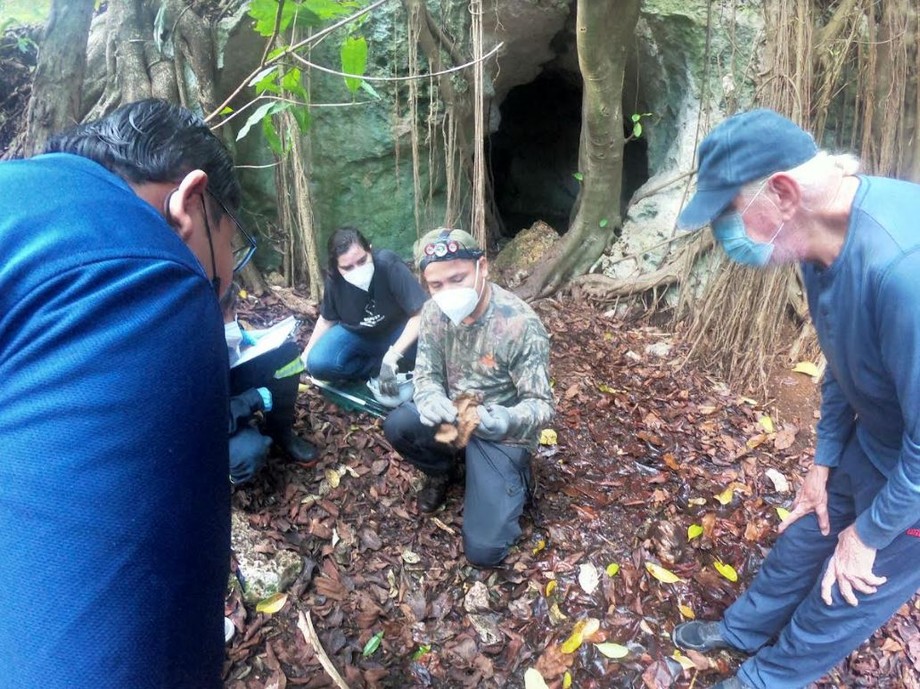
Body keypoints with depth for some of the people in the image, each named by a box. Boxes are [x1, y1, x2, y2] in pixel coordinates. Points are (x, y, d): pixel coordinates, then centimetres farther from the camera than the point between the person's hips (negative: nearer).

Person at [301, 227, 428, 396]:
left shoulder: (388, 264, -31)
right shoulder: (334, 279, -18)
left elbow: (422, 314, -32)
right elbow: (327, 319, 3)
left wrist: (393, 355, -39)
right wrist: (306, 353, 2)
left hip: (396, 331, -2)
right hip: (356, 334, 3)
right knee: (317, 363, -23)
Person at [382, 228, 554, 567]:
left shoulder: (521, 324, -27)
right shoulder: (434, 312, -12)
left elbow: (541, 404, -22)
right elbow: (426, 374, -5)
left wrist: (509, 420, -46)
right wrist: (431, 398, -31)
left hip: (501, 432, -5)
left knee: (483, 549, -13)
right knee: (397, 425, -26)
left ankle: (513, 477, 19)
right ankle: (442, 471, 9)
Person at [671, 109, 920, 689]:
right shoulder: (824, 241, -10)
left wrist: (868, 534, -15)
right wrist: (824, 462, 9)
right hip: (870, 441, 7)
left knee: (847, 594, 14)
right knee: (806, 539, 23)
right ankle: (743, 629, 49)